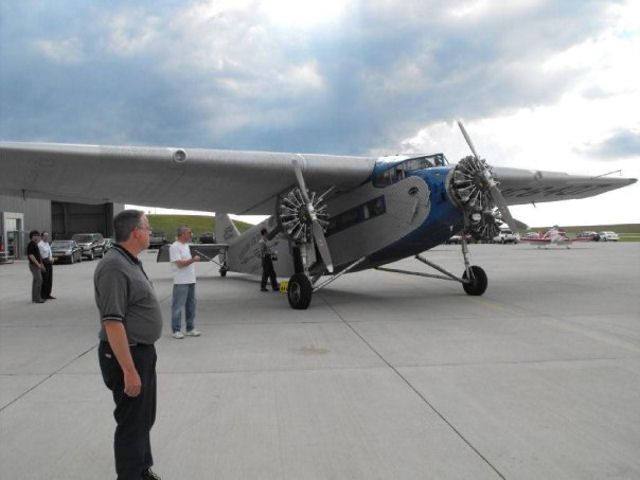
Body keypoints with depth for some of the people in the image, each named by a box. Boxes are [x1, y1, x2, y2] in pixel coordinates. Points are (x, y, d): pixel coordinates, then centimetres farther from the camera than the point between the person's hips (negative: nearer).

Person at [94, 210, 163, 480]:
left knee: (145, 418, 22)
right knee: (132, 422, 3)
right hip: (127, 355, -10)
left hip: (142, 351, 10)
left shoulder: (131, 262, 9)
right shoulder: (114, 267, -23)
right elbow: (112, 323, -27)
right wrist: (129, 370, -27)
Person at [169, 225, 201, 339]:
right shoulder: (175, 247, -12)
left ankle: (190, 328, 21)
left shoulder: (186, 245, 16)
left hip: (191, 281, 9)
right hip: (181, 282, -9)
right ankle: (176, 330, 5)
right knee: (178, 306, -2)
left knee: (191, 306, 13)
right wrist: (193, 260, -21)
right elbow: (180, 264, -18)